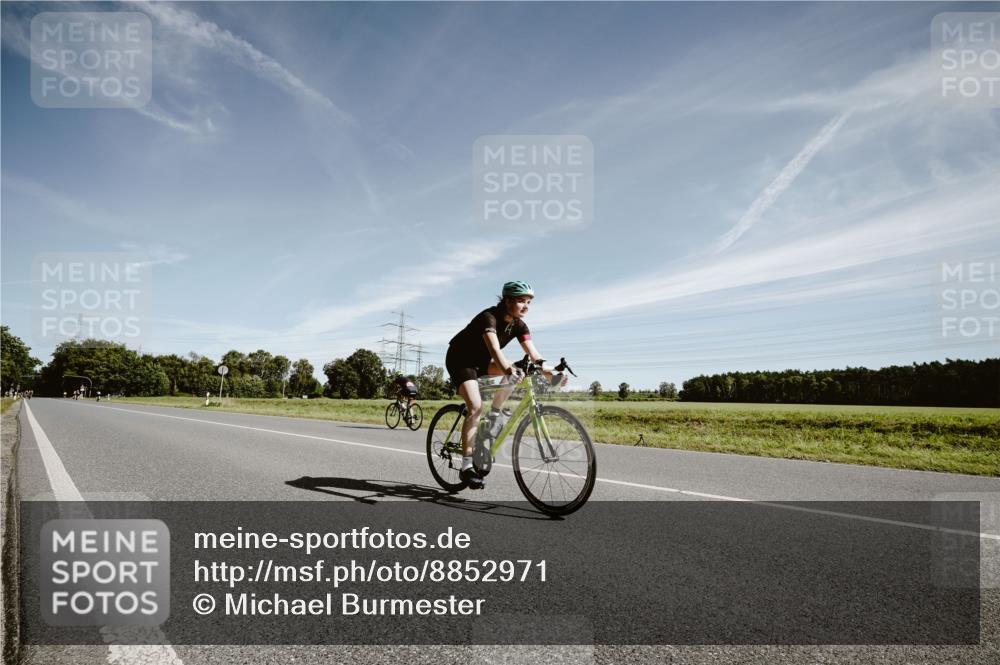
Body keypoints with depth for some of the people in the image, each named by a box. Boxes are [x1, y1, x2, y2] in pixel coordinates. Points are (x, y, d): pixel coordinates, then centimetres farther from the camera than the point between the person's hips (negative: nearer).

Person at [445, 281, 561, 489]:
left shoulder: (518, 325, -9)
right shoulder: (489, 317, -29)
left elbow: (534, 355, -18)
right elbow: (495, 348, -47)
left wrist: (549, 372, -36)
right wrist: (508, 369, -64)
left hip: (481, 360, 7)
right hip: (460, 359, -7)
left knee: (517, 370, -20)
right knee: (476, 406, -23)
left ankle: (495, 414, -4)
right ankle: (467, 467, -19)